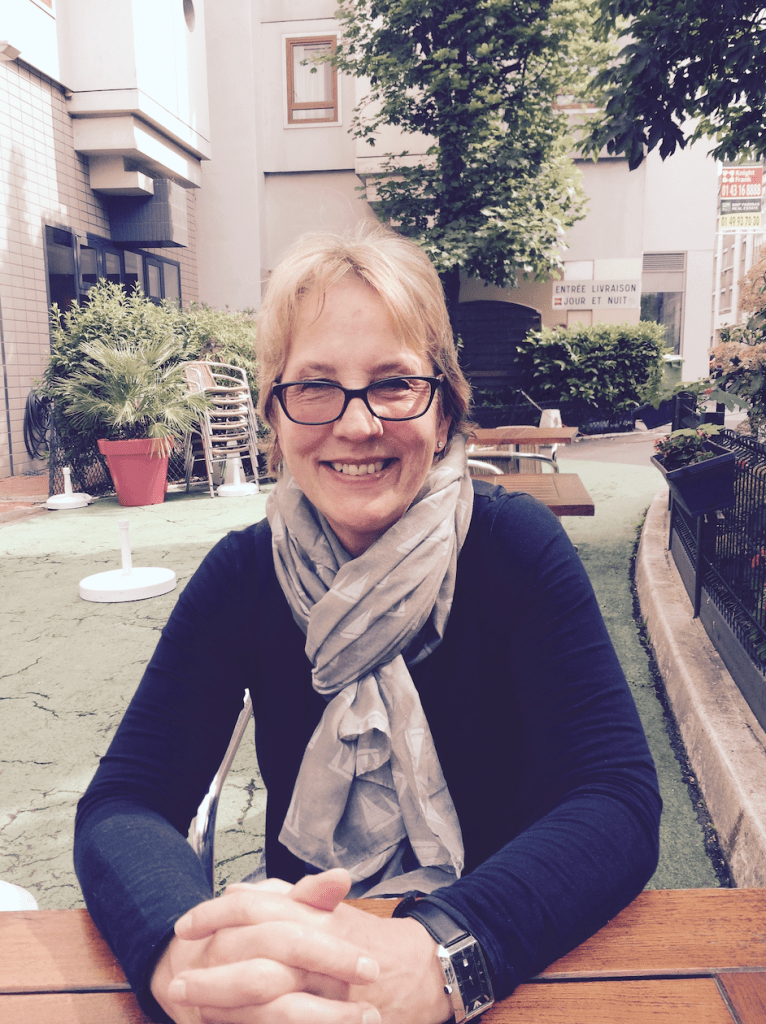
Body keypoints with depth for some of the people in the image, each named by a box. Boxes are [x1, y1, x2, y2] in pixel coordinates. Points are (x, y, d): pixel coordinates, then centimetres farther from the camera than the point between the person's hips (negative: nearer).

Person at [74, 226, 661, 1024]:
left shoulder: (518, 547, -12)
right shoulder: (243, 573, -8)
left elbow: (619, 802, -20)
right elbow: (122, 804, -14)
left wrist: (434, 957, -37)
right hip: (294, 949, 2)